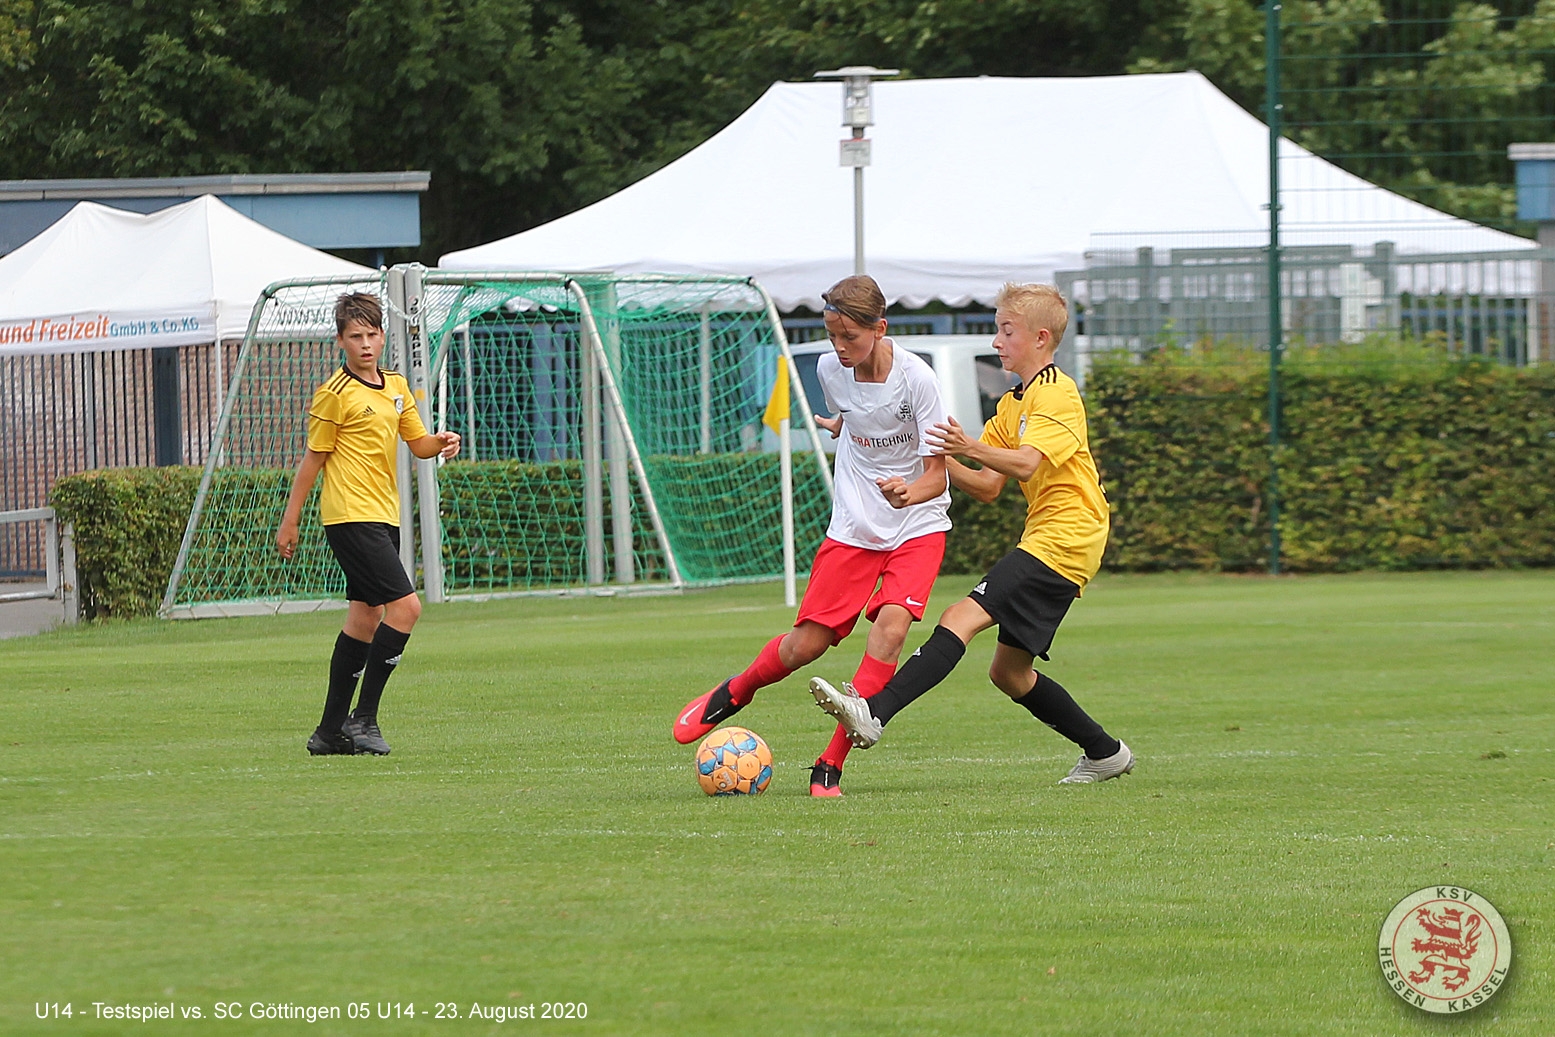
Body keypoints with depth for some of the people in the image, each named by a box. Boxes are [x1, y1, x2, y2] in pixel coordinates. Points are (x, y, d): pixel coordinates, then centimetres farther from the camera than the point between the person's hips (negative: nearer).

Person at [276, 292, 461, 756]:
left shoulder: (396, 386, 14)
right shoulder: (335, 395, -8)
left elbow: (418, 443, 19)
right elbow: (313, 459, -5)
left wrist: (441, 442, -5)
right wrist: (289, 521, -3)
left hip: (383, 517, 8)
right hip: (351, 517, -8)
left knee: (366, 617, 9)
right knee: (405, 606, -16)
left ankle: (331, 730, 13)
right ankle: (363, 718, -11)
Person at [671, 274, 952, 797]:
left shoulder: (916, 379, -20)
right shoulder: (830, 369, -6)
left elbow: (936, 478, -22)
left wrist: (907, 492, -39)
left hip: (917, 524, -3)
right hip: (853, 528, 3)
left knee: (891, 624, -25)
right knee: (808, 642, -2)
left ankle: (832, 764, -19)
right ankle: (733, 694, 32)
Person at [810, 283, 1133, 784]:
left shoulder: (1057, 393, -8)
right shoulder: (1012, 404, 21)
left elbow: (1026, 463, -24)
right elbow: (989, 487, 16)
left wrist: (974, 448, -41)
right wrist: (942, 460, 0)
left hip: (1064, 539, -10)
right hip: (1045, 534, 10)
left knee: (963, 616, -24)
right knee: (1009, 671, 12)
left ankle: (874, 713, -39)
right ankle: (1104, 752, 23)